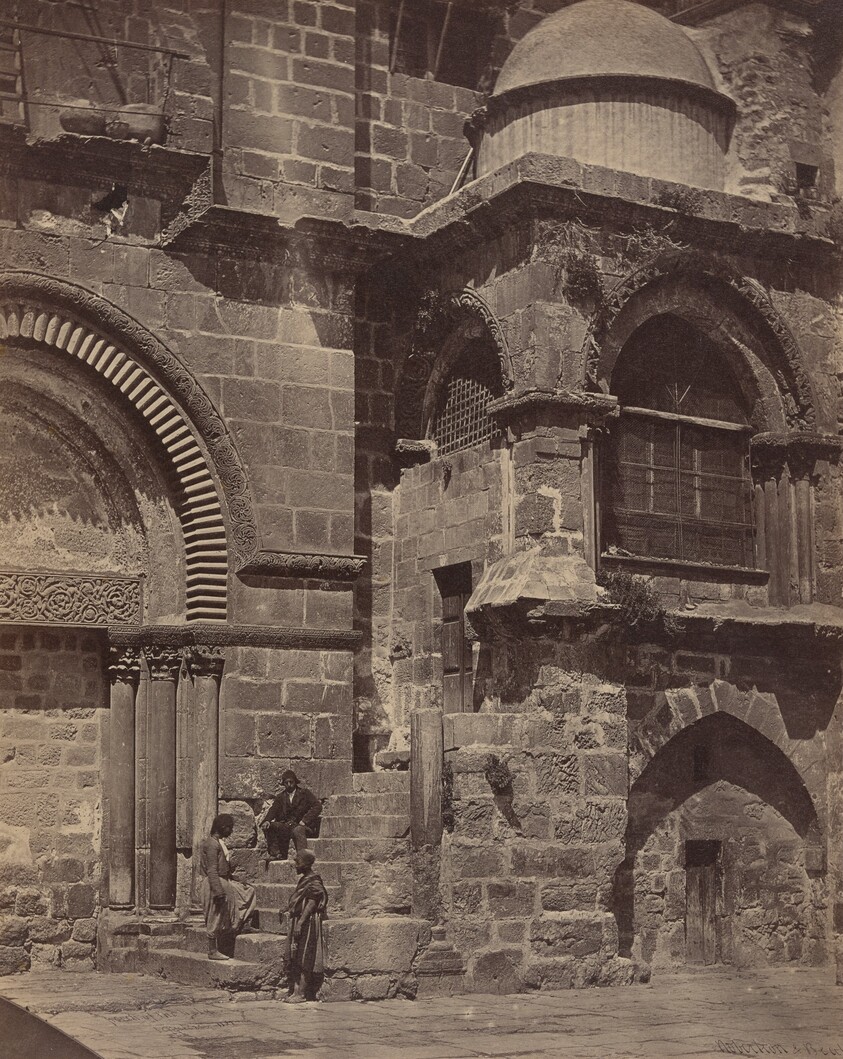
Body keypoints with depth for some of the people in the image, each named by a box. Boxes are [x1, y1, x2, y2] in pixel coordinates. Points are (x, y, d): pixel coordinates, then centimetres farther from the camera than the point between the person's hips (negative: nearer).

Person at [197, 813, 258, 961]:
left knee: (248, 891, 13)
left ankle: (238, 925, 16)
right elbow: (212, 871, -24)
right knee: (215, 920, -3)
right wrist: (218, 892, -26)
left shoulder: (219, 842, 12)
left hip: (224, 882, 10)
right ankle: (213, 951, 5)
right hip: (214, 884, -10)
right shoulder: (212, 844, -20)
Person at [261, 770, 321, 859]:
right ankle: (275, 853, -25)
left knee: (297, 830, -38)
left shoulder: (305, 793, 8)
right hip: (286, 827, 4)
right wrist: (267, 821, -20)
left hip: (302, 826, -4)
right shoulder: (281, 797, 19)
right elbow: (273, 810, 4)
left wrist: (304, 821, -16)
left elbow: (317, 806, -4)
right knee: (271, 826, -22)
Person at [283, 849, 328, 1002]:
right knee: (296, 958, 10)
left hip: (307, 923, -10)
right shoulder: (303, 879, 14)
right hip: (298, 921, 10)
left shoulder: (313, 882, -14)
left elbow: (311, 904, -19)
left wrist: (300, 923, -23)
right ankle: (295, 990, 14)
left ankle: (301, 993, -5)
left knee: (304, 959, -7)